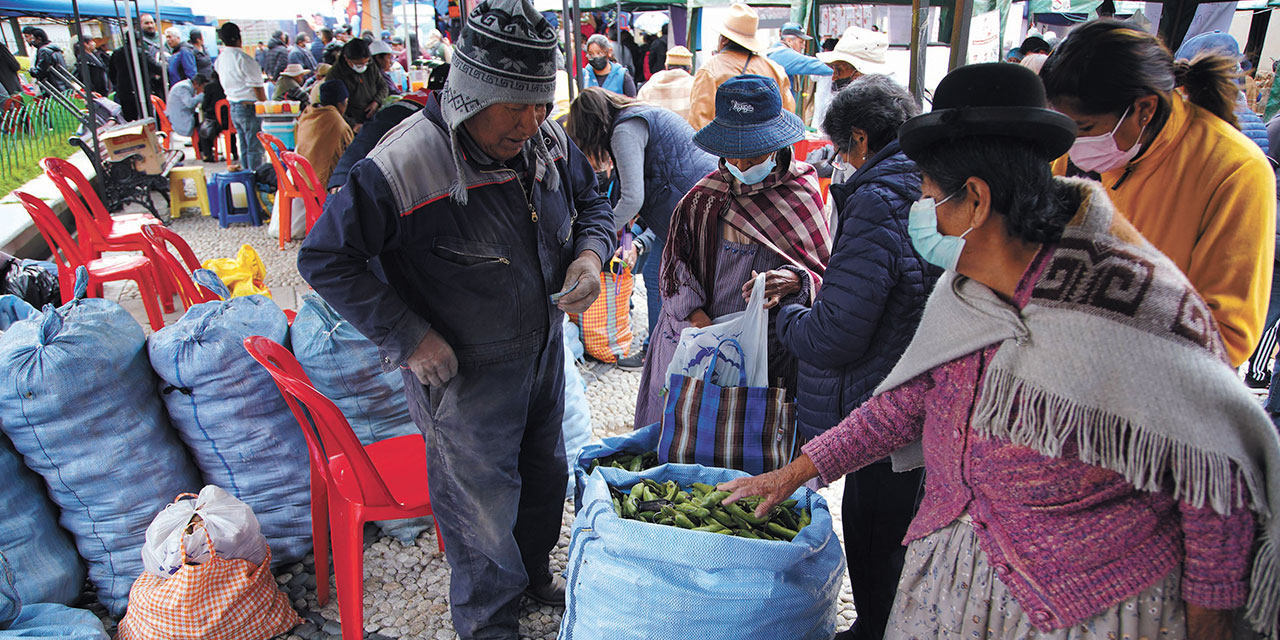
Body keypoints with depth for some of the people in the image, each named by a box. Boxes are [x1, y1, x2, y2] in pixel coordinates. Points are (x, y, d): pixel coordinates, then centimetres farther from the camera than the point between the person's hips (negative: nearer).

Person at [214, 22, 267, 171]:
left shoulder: (219, 59, 10)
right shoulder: (242, 58, -15)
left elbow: (225, 83, 17)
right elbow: (257, 87, -16)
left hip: (232, 107, 8)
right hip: (249, 107, -8)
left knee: (244, 147, 14)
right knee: (255, 148, -5)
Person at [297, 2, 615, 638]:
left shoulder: (548, 142, -7)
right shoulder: (401, 167, -27)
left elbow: (591, 203, 11)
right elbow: (324, 258, -19)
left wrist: (589, 255, -11)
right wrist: (408, 338, -22)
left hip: (544, 352, 7)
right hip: (462, 372, -6)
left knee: (544, 472, 25)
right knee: (483, 507, 11)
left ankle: (533, 569, 55)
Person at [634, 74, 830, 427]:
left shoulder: (804, 192, 0)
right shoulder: (706, 194, 3)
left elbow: (826, 271, 1)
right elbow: (675, 257, 4)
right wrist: (695, 314, -11)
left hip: (775, 350, -1)